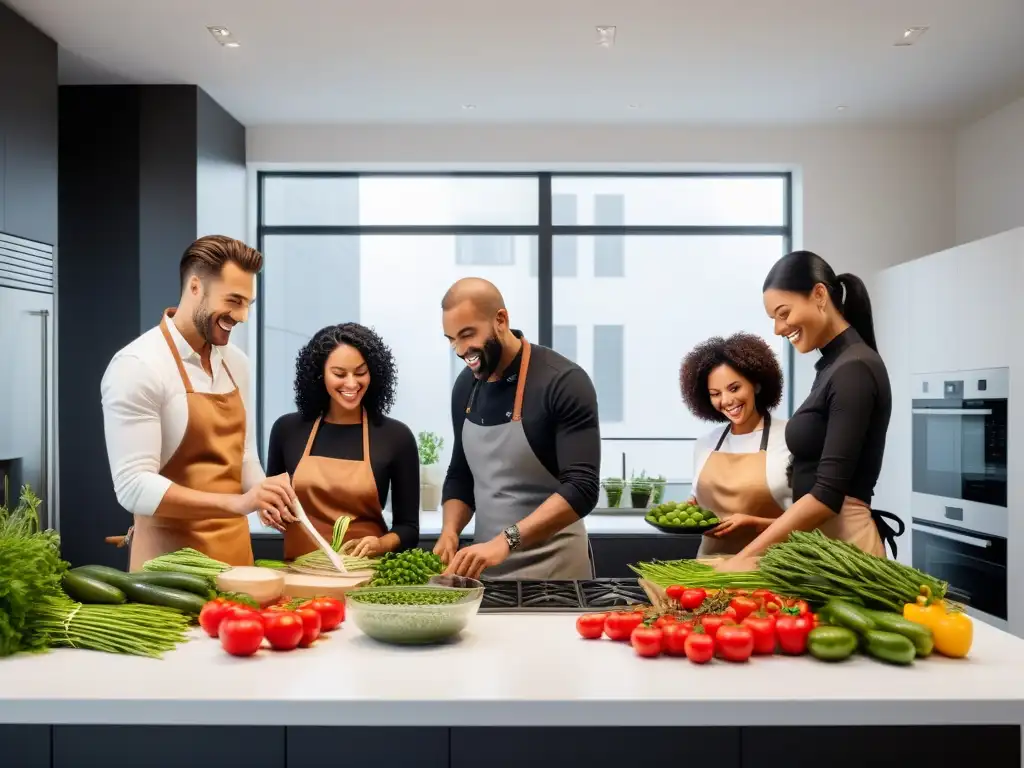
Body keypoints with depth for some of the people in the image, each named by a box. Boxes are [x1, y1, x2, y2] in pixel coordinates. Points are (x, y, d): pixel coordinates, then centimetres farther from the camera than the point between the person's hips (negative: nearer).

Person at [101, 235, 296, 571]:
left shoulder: (236, 363, 6)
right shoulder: (137, 366, -16)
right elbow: (134, 487, -21)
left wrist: (261, 496, -4)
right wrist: (237, 503, -29)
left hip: (236, 554, 7)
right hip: (171, 561, -6)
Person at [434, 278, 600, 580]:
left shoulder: (564, 382, -17)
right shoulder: (465, 387, 4)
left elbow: (582, 488, -23)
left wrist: (505, 540, -33)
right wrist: (450, 530, -5)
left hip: (552, 569, -5)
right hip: (485, 566, 6)